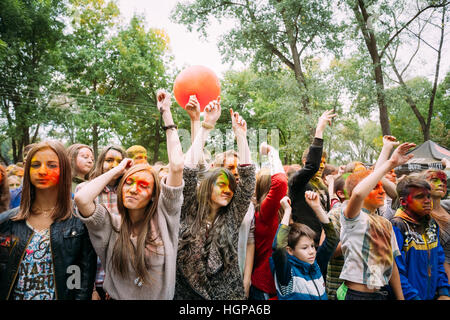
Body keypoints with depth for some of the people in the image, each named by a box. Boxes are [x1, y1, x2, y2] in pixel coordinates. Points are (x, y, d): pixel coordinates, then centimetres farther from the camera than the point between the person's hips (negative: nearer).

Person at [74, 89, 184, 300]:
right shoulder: (111, 225, -8)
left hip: (161, 296, -1)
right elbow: (81, 198, -26)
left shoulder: (163, 218, -11)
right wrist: (117, 171, -12)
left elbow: (177, 166, -20)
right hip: (117, 296, 1)